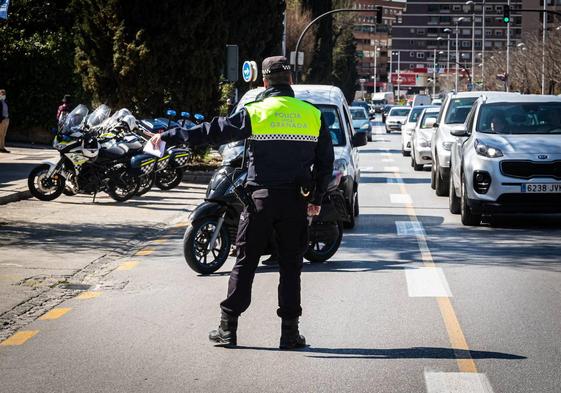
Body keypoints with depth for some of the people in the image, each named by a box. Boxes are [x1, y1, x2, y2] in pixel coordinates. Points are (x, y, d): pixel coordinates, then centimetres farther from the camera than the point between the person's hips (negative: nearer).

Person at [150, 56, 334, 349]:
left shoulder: (254, 113, -4)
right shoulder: (313, 115, 4)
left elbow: (212, 132, -1)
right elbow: (325, 162, 9)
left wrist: (167, 137, 8)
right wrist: (317, 199, 20)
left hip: (260, 198, -2)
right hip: (296, 202, 2)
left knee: (245, 263, 6)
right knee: (290, 266, 7)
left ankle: (228, 328, 9)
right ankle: (290, 332, 6)